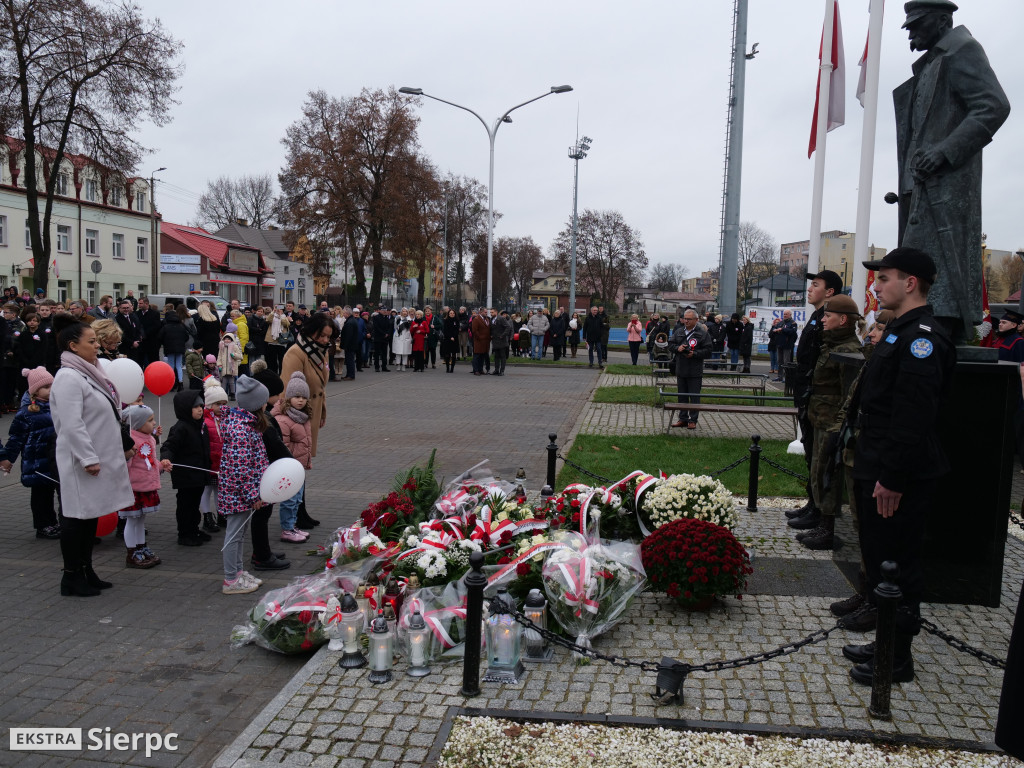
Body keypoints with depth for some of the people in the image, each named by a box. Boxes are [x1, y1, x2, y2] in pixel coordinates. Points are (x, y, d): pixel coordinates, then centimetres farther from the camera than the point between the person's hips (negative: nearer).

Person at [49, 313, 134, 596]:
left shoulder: (87, 373, 14)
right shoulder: (68, 377, -17)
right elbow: (72, 424, -23)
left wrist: (122, 446, 22)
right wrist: (88, 459, -23)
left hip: (98, 458, 10)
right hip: (80, 463, -10)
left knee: (91, 515, 15)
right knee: (77, 517, 1)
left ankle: (86, 571, 26)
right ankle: (71, 577, 12)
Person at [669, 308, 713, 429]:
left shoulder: (703, 334, -5)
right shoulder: (678, 331, 10)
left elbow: (708, 351, -7)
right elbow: (670, 344, 14)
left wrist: (695, 353, -19)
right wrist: (677, 348, -7)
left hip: (695, 372, -5)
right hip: (680, 369, 5)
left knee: (694, 396, 0)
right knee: (682, 395, 12)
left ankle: (693, 420, 9)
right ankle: (683, 418, 23)